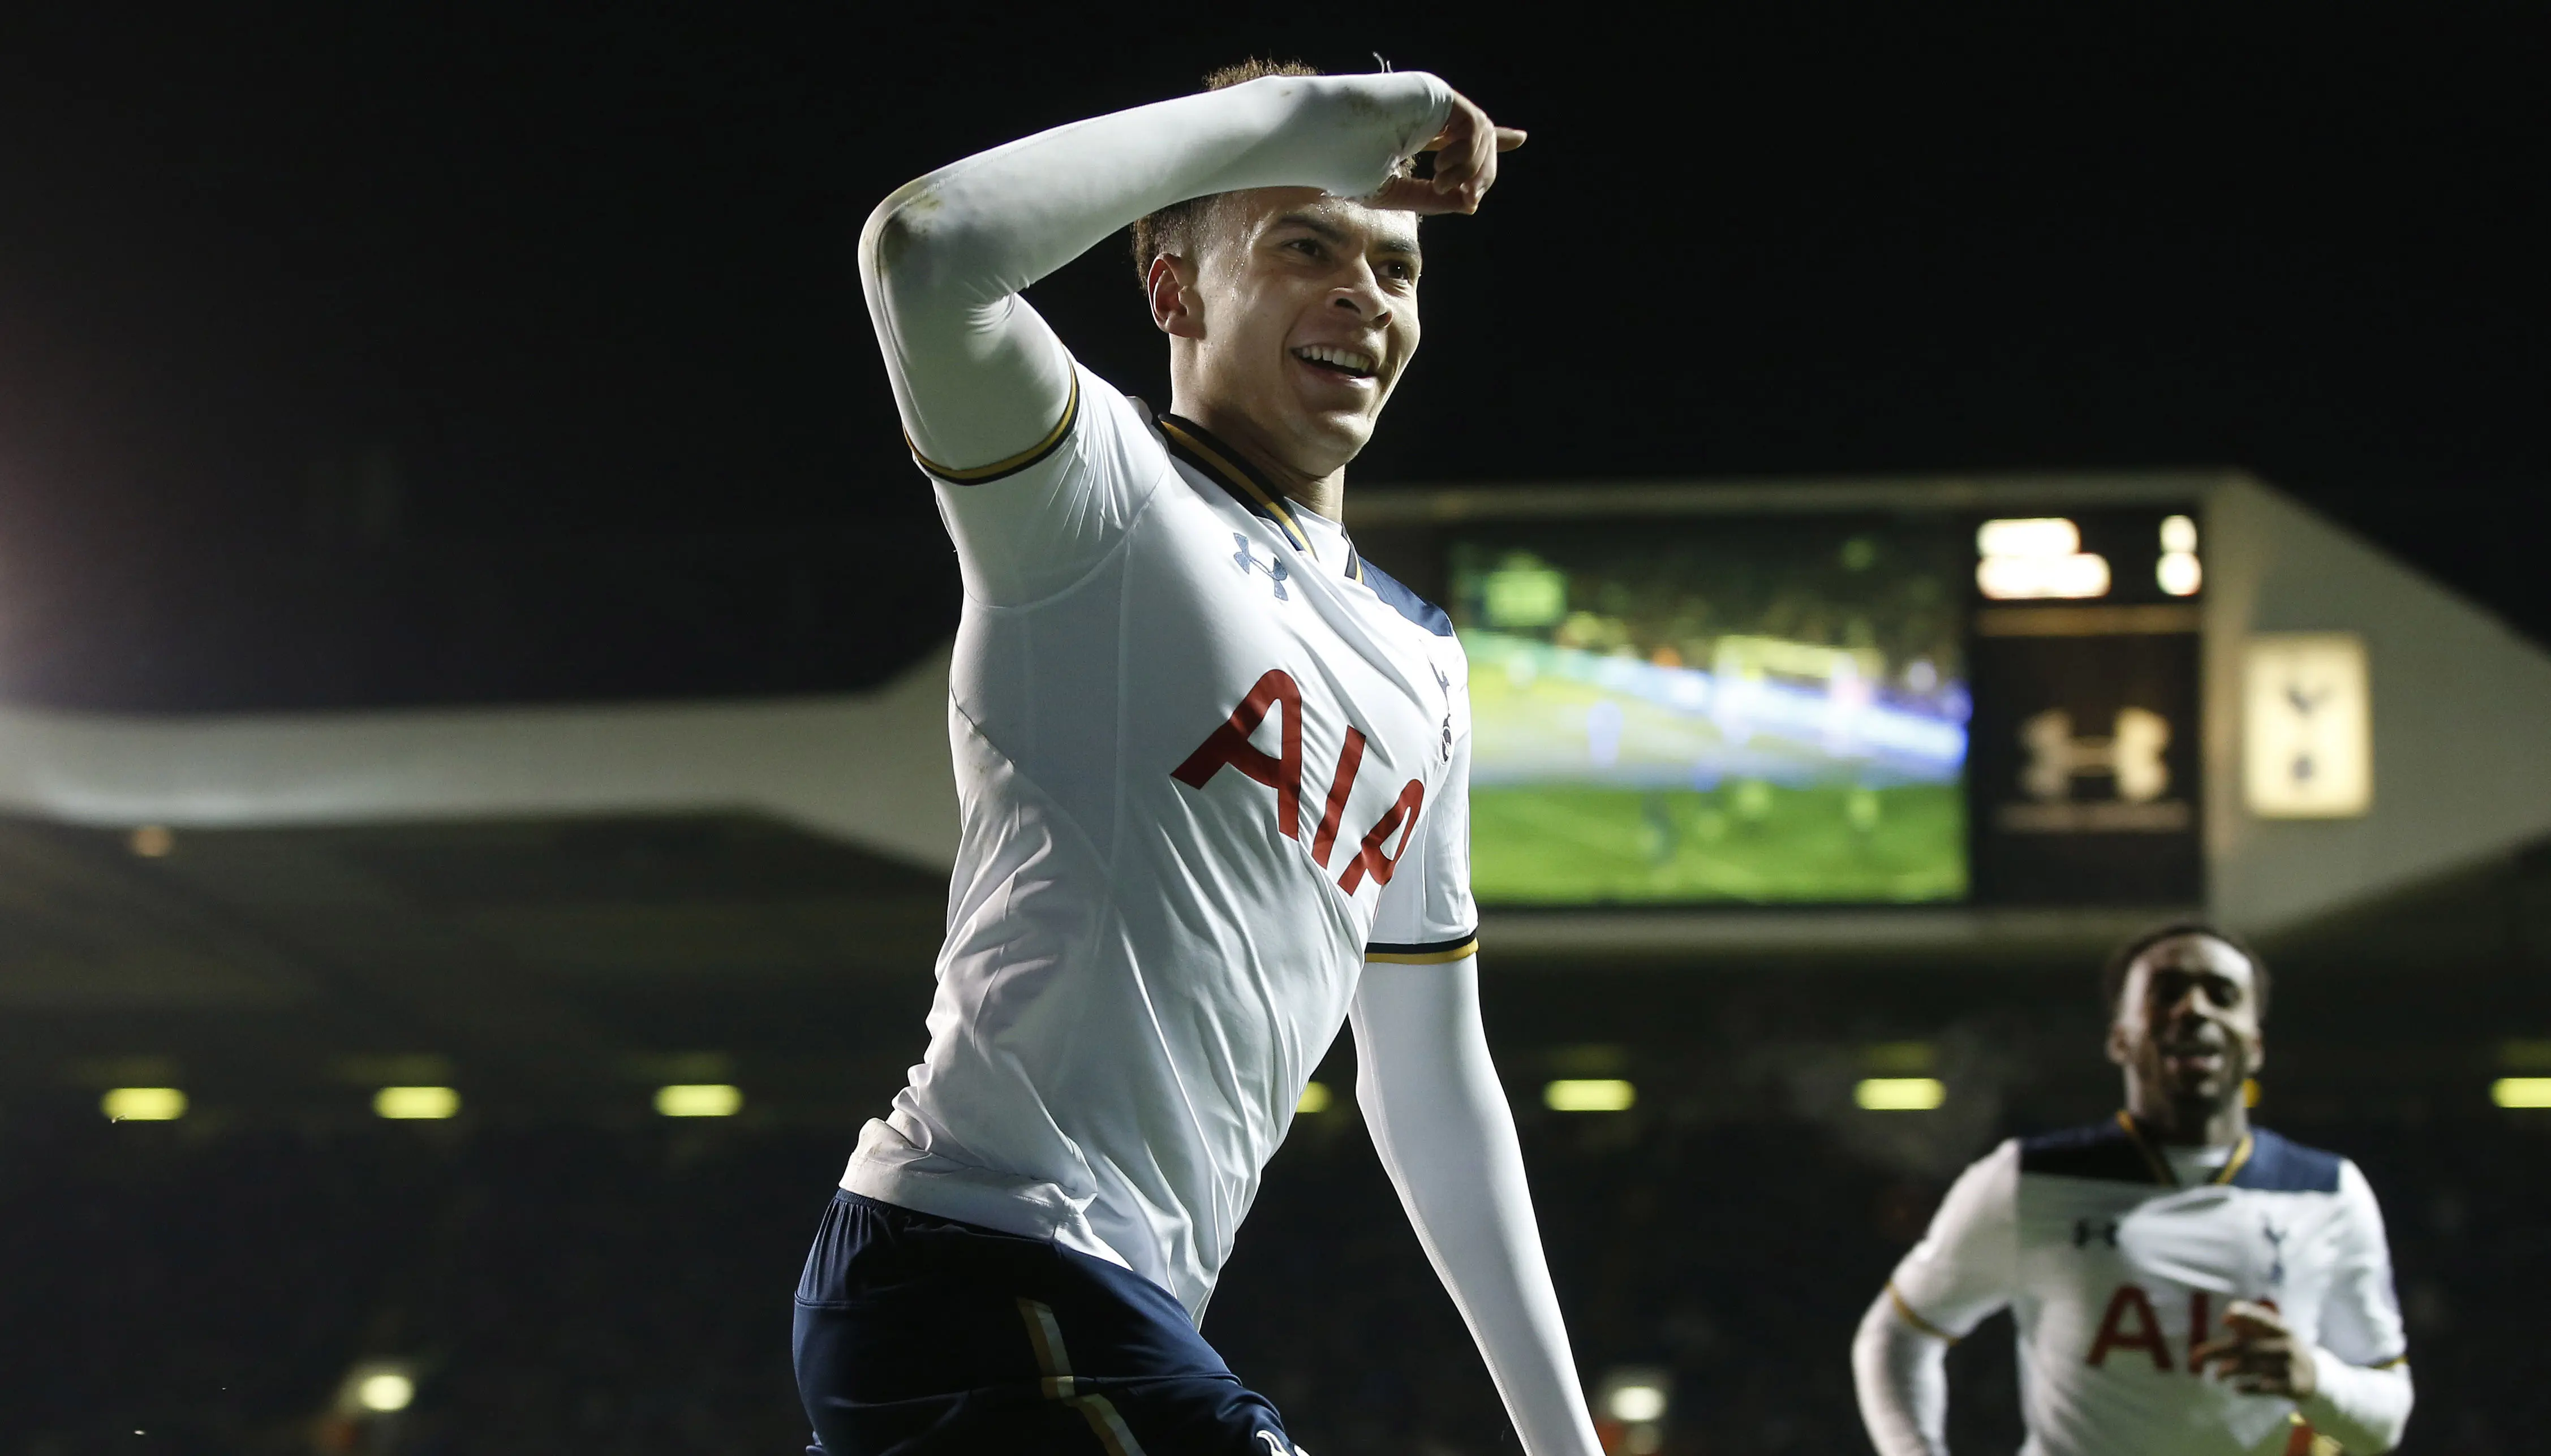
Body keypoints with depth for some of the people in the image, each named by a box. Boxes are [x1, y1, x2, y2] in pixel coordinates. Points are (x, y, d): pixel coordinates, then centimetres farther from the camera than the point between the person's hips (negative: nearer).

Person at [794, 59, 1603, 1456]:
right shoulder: (1103, 500, -3)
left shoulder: (1418, 663, 21)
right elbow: (927, 252, -25)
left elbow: (1433, 1083, 26)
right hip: (993, 1272, -9)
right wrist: (1294, 120, -17)